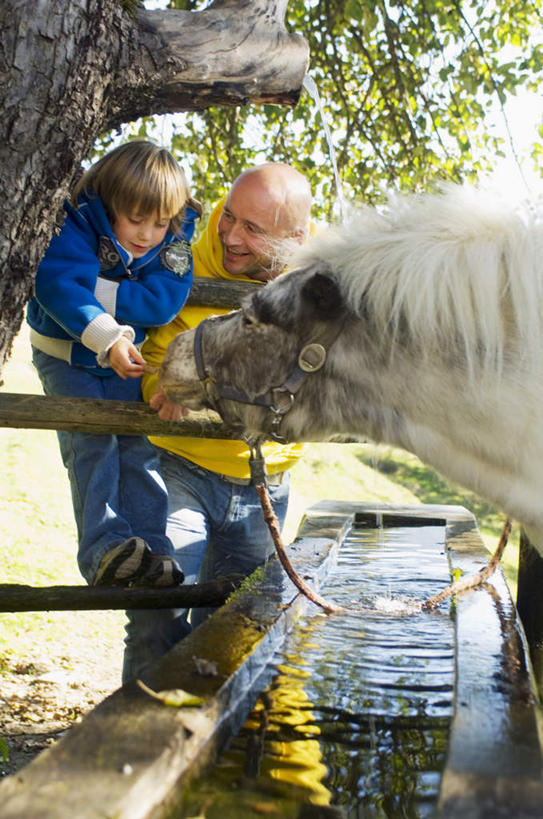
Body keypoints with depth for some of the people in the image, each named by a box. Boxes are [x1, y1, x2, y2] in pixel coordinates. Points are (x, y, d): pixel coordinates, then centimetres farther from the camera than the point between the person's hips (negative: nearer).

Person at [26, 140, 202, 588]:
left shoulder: (176, 237, -13)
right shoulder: (75, 227, -23)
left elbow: (164, 299, -26)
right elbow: (57, 286, -38)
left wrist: (98, 291, -31)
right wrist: (107, 338, -47)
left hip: (128, 357, 3)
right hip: (66, 354, -3)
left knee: (138, 442, -5)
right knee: (91, 439, -19)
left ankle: (150, 548, -3)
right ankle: (104, 548, -24)